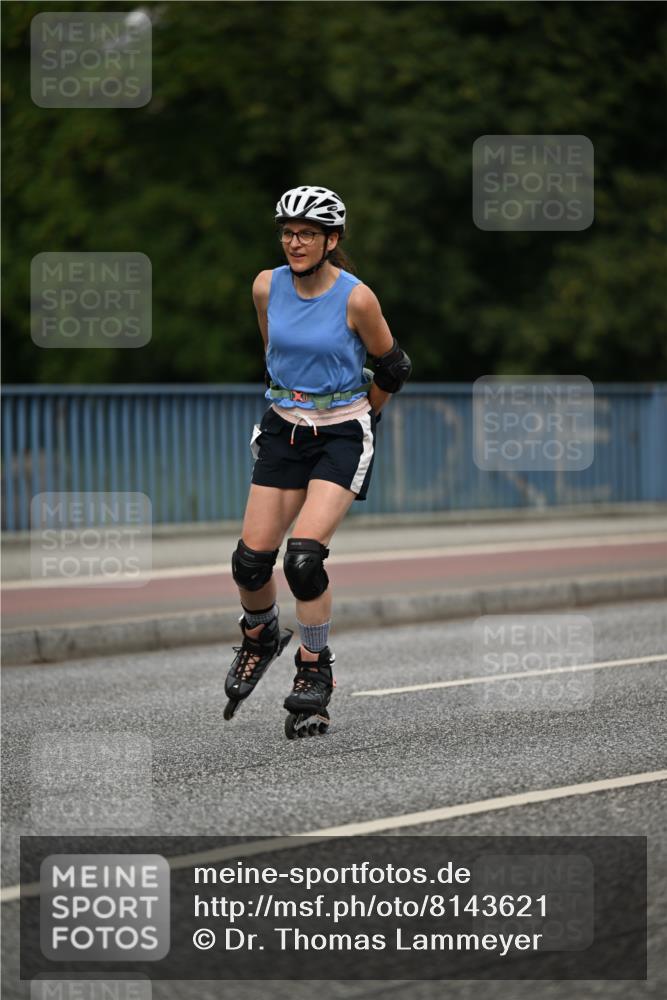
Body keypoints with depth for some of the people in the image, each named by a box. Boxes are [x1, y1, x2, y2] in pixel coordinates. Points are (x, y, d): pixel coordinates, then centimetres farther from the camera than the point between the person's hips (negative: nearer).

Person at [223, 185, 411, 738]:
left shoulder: (356, 298, -14)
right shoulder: (268, 287, -2)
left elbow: (392, 367, 1)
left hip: (342, 435, -4)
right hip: (283, 429, 4)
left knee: (304, 556, -20)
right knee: (251, 560, -3)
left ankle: (316, 668, 0)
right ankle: (261, 635, 30)